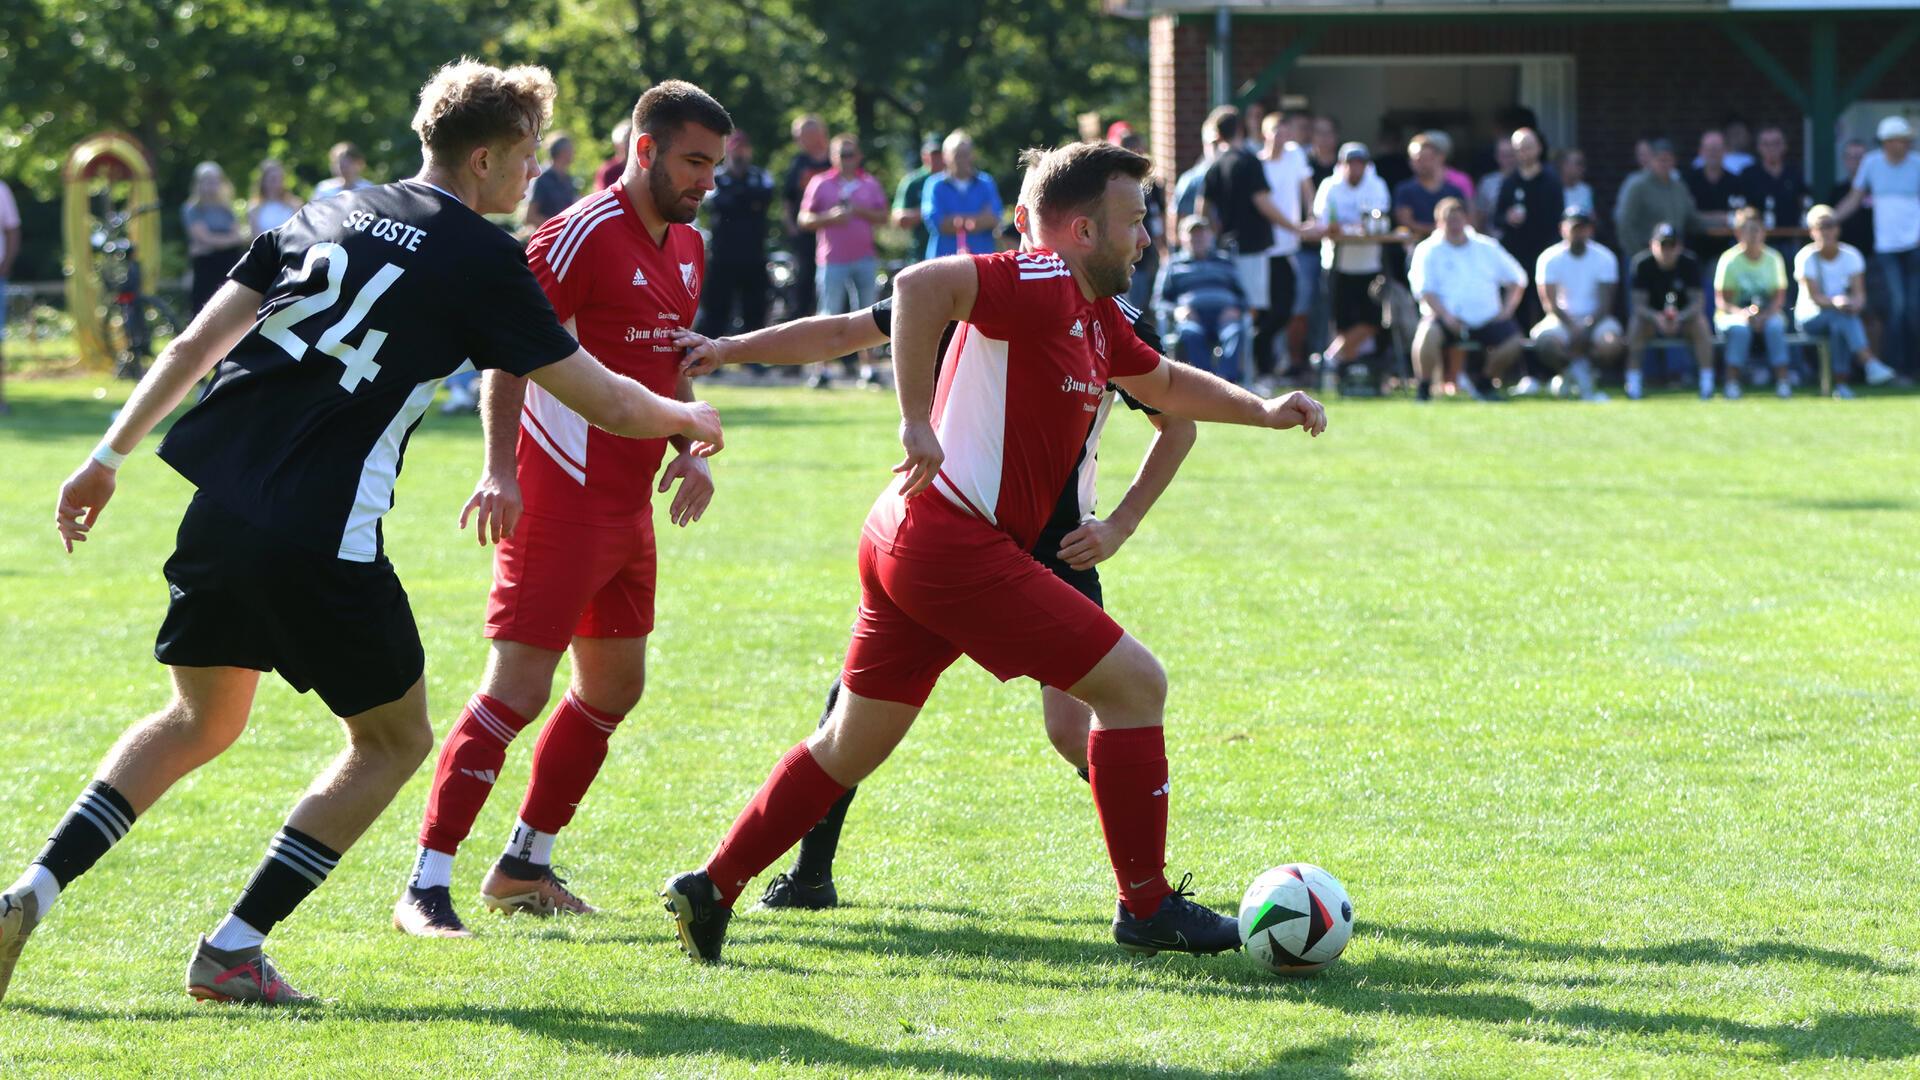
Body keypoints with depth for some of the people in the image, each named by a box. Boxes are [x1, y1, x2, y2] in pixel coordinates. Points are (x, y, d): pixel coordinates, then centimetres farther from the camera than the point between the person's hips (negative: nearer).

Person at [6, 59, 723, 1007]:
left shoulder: (325, 216, 16)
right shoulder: (482, 259, -1)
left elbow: (194, 345, 15)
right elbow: (609, 405, 2)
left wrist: (110, 456, 21)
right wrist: (687, 419, 22)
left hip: (219, 505, 6)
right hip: (323, 542, -6)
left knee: (199, 721, 25)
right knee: (393, 740, 14)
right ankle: (234, 950, 6)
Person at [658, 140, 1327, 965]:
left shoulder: (1092, 313, 18)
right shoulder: (1041, 284, -13)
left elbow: (1165, 383, 35)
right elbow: (920, 287, -28)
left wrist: (1264, 410, 22)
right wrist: (918, 422, -29)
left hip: (911, 538, 10)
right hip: (957, 546, -10)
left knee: (849, 750, 17)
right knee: (1134, 682, -6)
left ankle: (712, 889, 21)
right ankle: (1146, 909, -1)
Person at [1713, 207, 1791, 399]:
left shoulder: (1773, 259, 2)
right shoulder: (1730, 260, -5)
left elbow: (1779, 297, 1)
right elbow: (1721, 300, -7)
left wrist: (1765, 315, -19)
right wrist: (1740, 313, -26)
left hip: (1767, 313, 2)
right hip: (1734, 314, -2)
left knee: (1775, 326, -32)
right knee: (1740, 328, -35)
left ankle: (1782, 380, -32)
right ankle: (1732, 382, -34)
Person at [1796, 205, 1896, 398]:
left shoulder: (1851, 256, 2)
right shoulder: (1806, 258, -8)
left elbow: (1859, 293, -5)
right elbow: (1814, 297, -17)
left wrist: (1856, 303, -30)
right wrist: (1834, 302, -38)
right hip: (1810, 316, -3)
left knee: (1838, 327, -35)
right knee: (1842, 316, -36)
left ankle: (1841, 383, -37)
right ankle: (1870, 364, -52)